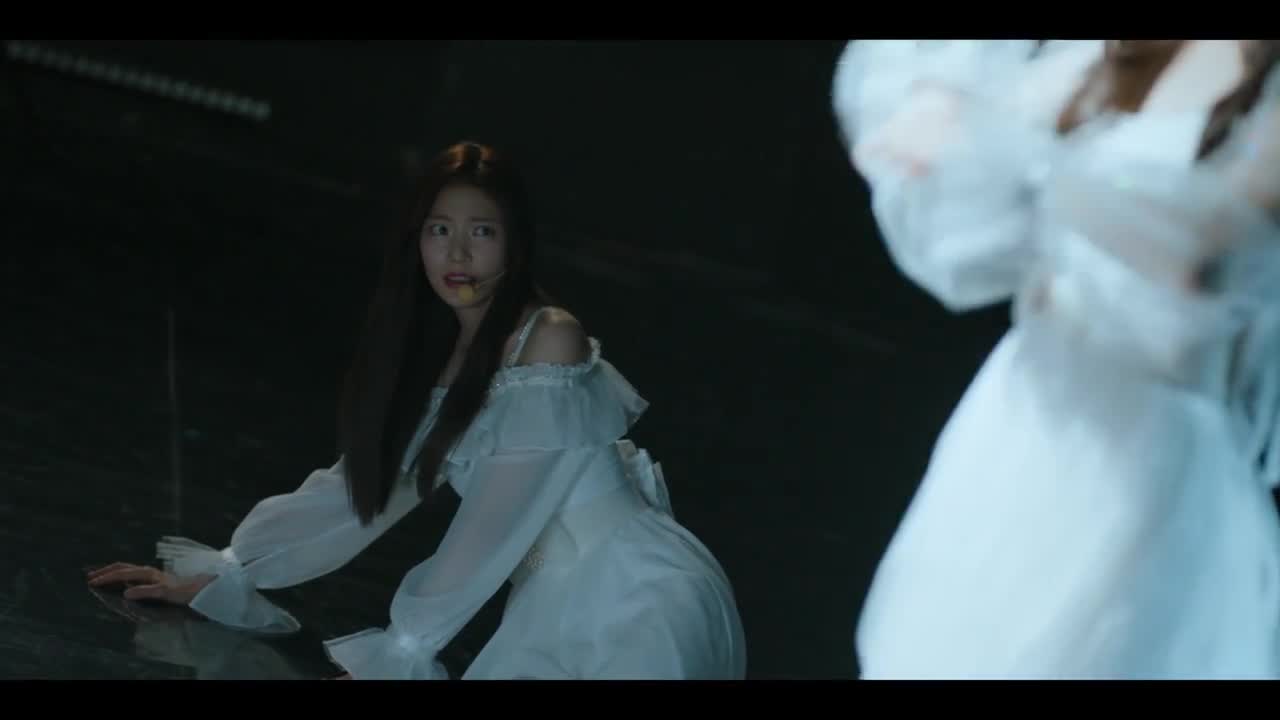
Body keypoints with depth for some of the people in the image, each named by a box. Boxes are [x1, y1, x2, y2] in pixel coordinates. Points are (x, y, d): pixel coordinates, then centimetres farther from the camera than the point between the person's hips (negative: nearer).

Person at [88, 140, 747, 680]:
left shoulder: (549, 342, -12)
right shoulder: (438, 353, 12)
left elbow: (493, 526, -14)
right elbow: (358, 489, 15)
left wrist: (398, 650, -12)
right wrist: (212, 576, 12)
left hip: (636, 604, -7)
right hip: (560, 608, 7)